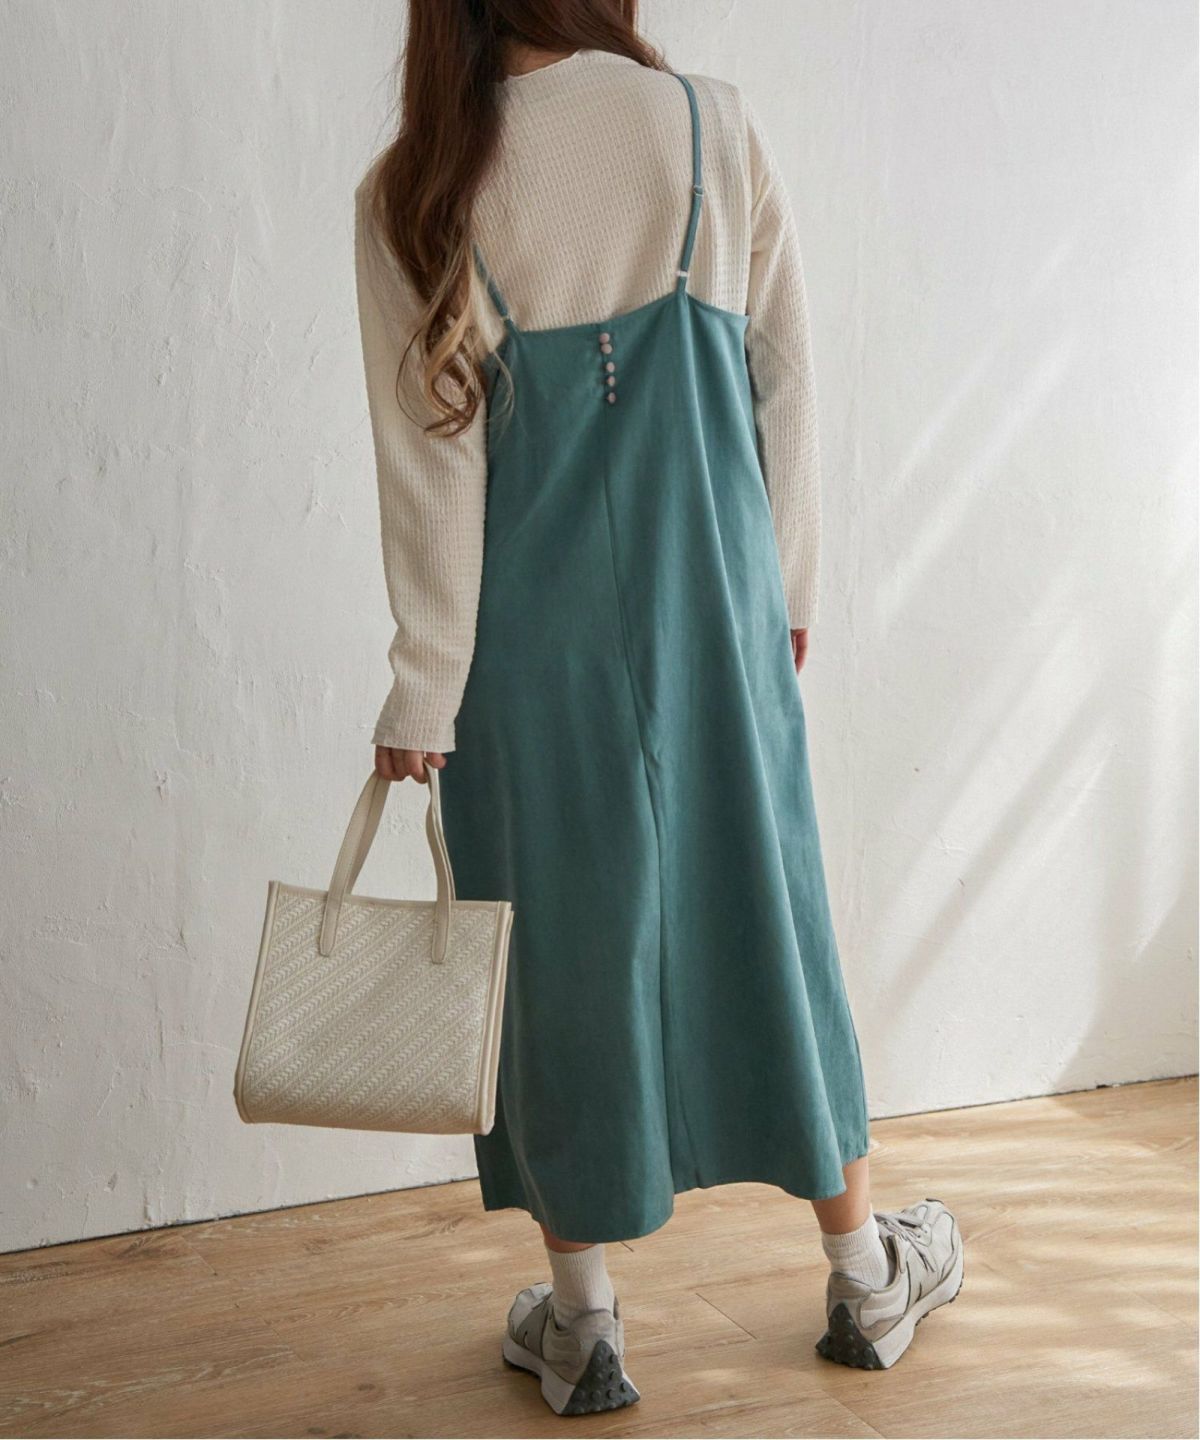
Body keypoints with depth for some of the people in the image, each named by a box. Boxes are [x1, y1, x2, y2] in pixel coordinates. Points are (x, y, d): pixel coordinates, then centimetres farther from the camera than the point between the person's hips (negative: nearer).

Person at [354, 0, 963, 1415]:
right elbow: (785, 381, 1)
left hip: (530, 624, -1)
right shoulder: (719, 127, -1)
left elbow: (430, 456, -6)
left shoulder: (410, 191, -4)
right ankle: (866, 1277, 29)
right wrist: (787, 583, 11)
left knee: (559, 925, 10)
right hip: (710, 599, 1)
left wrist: (423, 690, -3)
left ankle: (579, 1322, 21)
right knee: (759, 902, 14)